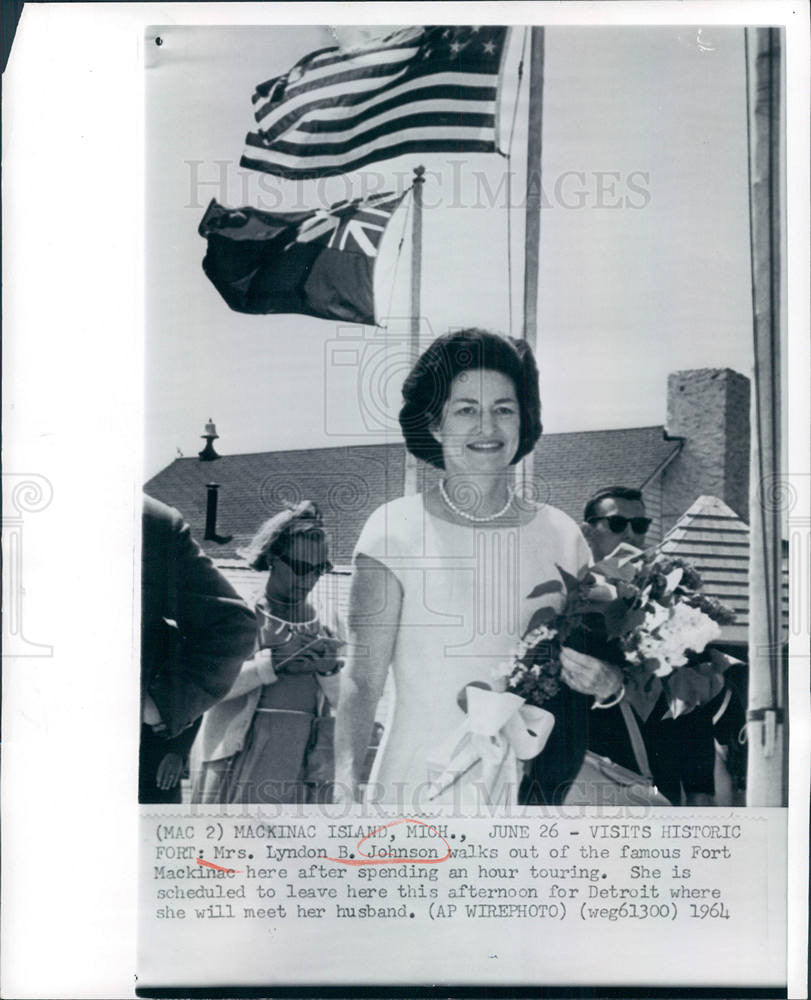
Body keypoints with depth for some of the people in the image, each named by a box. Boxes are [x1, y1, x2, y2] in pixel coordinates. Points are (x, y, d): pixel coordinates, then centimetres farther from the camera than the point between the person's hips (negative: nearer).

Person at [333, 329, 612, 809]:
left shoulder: (560, 534, 4)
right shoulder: (397, 529, -4)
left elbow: (596, 665, 9)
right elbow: (362, 679, -5)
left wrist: (605, 682, -12)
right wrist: (347, 783, -17)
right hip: (418, 783, -2)